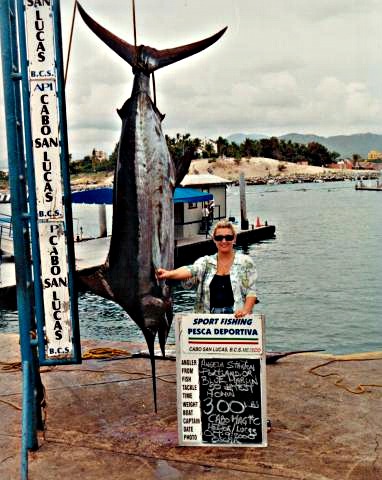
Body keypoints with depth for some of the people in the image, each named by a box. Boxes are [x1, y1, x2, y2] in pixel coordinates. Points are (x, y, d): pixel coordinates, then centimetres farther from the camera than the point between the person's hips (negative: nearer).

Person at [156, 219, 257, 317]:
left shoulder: (245, 262, 3)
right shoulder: (206, 262, 7)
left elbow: (251, 291, 3)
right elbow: (190, 270, -13)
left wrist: (245, 310, -15)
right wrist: (168, 274, -32)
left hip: (236, 317, -1)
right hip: (210, 317, 2)